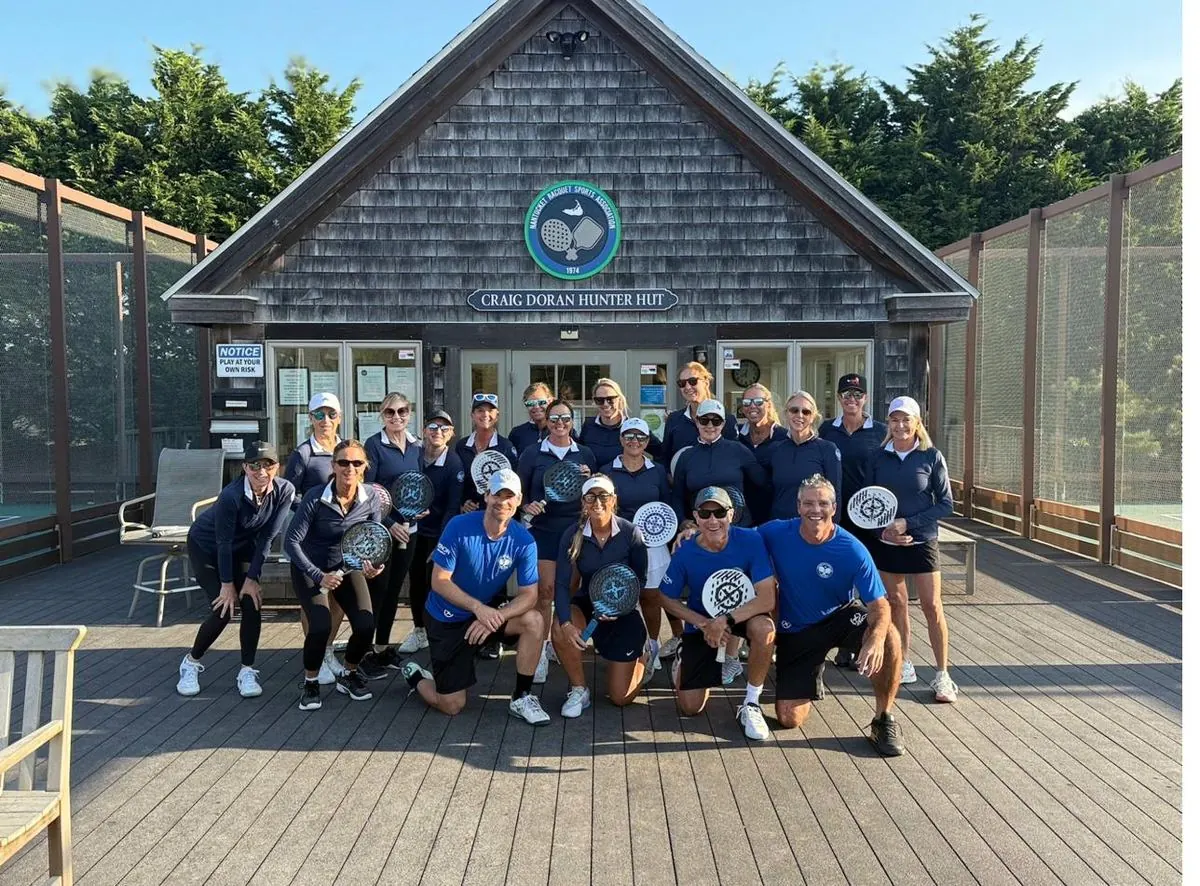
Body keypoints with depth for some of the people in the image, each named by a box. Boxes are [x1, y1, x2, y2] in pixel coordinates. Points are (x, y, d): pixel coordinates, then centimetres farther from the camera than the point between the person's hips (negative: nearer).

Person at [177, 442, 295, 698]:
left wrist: (252, 578, -16)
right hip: (205, 547, -3)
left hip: (243, 548, 4)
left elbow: (267, 537, -18)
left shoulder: (285, 491, -25)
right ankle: (191, 663, 14)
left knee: (252, 605, -10)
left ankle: (247, 672, 4)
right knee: (224, 609, -11)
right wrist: (227, 583, -17)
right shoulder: (231, 495, -35)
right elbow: (223, 541, -24)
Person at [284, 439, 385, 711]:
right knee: (321, 627, -23)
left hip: (347, 566, 3)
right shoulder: (316, 497, -23)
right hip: (310, 568, -3)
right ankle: (310, 683, 6)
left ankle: (348, 675, 17)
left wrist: (373, 565, -23)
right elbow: (292, 541, -20)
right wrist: (319, 576, -25)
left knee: (366, 625, -14)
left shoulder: (371, 497, -14)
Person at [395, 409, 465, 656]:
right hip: (415, 529, 4)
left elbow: (453, 507, -17)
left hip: (439, 533, -4)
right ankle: (419, 631, 30)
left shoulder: (454, 464, -15)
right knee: (416, 582, 12)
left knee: (434, 583, -4)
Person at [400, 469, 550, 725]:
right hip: (446, 618, -3)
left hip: (488, 611, 3)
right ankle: (414, 675, 31)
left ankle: (522, 697, -8)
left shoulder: (523, 541, -14)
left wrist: (495, 618, -32)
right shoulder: (459, 527, -21)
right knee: (452, 706, -1)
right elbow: (439, 581, -20)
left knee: (533, 620, -24)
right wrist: (477, 607, -34)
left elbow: (529, 595, -15)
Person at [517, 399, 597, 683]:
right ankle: (541, 652, 0)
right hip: (543, 530, -2)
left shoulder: (585, 455, 8)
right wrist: (526, 506, -13)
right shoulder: (532, 454, 3)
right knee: (545, 591, -7)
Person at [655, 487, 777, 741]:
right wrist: (704, 624, -19)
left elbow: (767, 598, -27)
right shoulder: (685, 552, -19)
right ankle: (684, 661, 33)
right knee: (690, 708, -2)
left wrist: (725, 621, -36)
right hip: (700, 621, 1)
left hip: (743, 613, 0)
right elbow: (667, 599, -6)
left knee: (764, 627, -37)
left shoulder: (750, 541, -24)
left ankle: (751, 704, -14)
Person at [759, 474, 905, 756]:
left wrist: (875, 640, -44)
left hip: (841, 617, -1)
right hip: (794, 631, 1)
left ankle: (884, 720, -12)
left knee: (888, 637, -35)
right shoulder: (776, 534, -17)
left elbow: (880, 607, -24)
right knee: (789, 720, -5)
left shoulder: (853, 551, -21)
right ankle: (812, 673, 31)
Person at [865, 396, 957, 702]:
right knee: (895, 603, 10)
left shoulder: (931, 457, -5)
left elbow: (946, 504, -5)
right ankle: (903, 665, 23)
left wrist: (908, 523, -15)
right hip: (886, 542, 3)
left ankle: (942, 675, 5)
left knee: (932, 606, -4)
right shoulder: (878, 458, 2)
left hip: (921, 541, -2)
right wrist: (884, 529, -13)